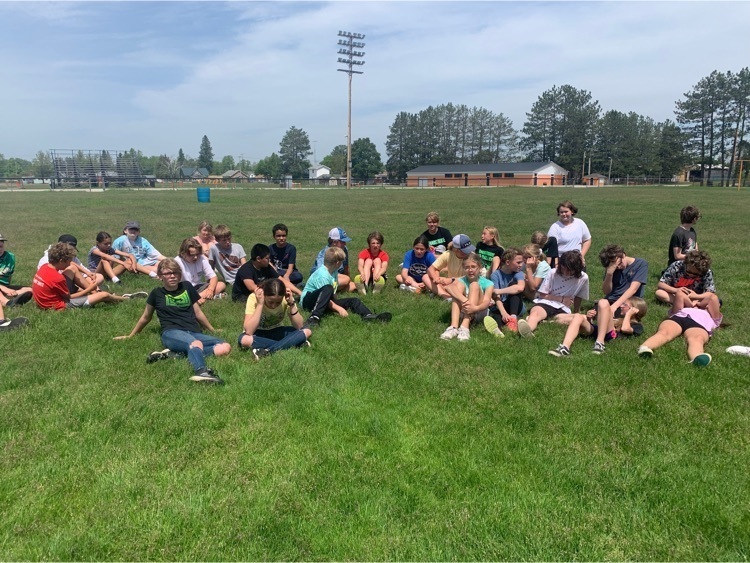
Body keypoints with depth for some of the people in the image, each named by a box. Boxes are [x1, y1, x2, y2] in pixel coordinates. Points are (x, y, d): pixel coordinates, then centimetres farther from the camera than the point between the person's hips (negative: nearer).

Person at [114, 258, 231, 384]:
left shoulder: (187, 287, 16)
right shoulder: (157, 293, 11)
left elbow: (198, 312, 24)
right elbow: (146, 317, 26)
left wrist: (213, 330, 29)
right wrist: (131, 335, 35)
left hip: (194, 333, 4)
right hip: (171, 333, -3)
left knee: (225, 347, -27)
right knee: (196, 344, -40)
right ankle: (201, 372, -70)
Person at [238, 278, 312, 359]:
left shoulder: (286, 298, -18)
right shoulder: (254, 298, -25)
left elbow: (299, 327, -21)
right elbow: (249, 331, -34)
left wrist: (292, 304, -30)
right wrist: (260, 304, -37)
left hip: (276, 332, 3)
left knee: (307, 331, -21)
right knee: (243, 340, -37)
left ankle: (267, 351, -28)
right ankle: (290, 344, -27)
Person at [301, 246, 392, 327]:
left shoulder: (333, 272, 4)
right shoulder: (322, 275, -23)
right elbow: (326, 296, -24)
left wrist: (336, 304, -1)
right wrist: (338, 308, -24)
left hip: (326, 302, 9)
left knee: (353, 301, -3)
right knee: (328, 288, -39)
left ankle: (368, 316, -29)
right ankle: (314, 317, -48)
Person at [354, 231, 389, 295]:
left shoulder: (383, 254, -6)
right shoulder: (364, 253, -6)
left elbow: (384, 267, -25)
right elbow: (360, 266, -24)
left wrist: (378, 274, -49)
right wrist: (362, 273, -48)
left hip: (378, 277, 0)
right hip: (367, 277, 0)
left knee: (377, 260, -19)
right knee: (368, 261, -22)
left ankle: (375, 285, -43)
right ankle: (365, 284, -47)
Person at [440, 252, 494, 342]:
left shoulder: (487, 283, -1)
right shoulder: (461, 281, 2)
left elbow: (486, 302, -18)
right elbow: (449, 287, -22)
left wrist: (475, 308, -41)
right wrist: (464, 300, -41)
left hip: (478, 313, -1)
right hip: (462, 312, 2)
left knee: (474, 285, -20)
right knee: (459, 285, -18)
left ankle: (464, 327, -38)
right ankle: (453, 327, -36)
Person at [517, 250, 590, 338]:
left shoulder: (583, 278, -1)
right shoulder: (553, 273, -2)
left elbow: (578, 298, 15)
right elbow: (542, 294, 3)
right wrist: (561, 299, -1)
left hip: (563, 309, 2)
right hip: (545, 303, -2)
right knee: (535, 313, -37)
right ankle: (527, 329, -69)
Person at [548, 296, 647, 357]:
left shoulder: (637, 325, 20)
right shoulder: (618, 314, 40)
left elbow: (625, 328, -4)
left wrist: (629, 314, 12)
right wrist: (589, 318, 10)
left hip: (609, 334, -6)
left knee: (603, 302, -23)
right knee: (578, 316, -23)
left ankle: (600, 343, -32)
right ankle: (564, 348, -45)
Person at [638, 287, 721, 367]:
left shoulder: (712, 317, 44)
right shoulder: (684, 309, 46)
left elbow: (712, 297, 31)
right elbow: (679, 294, 30)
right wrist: (691, 304, 35)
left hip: (699, 324, 0)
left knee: (697, 339, -38)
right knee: (664, 333, -36)